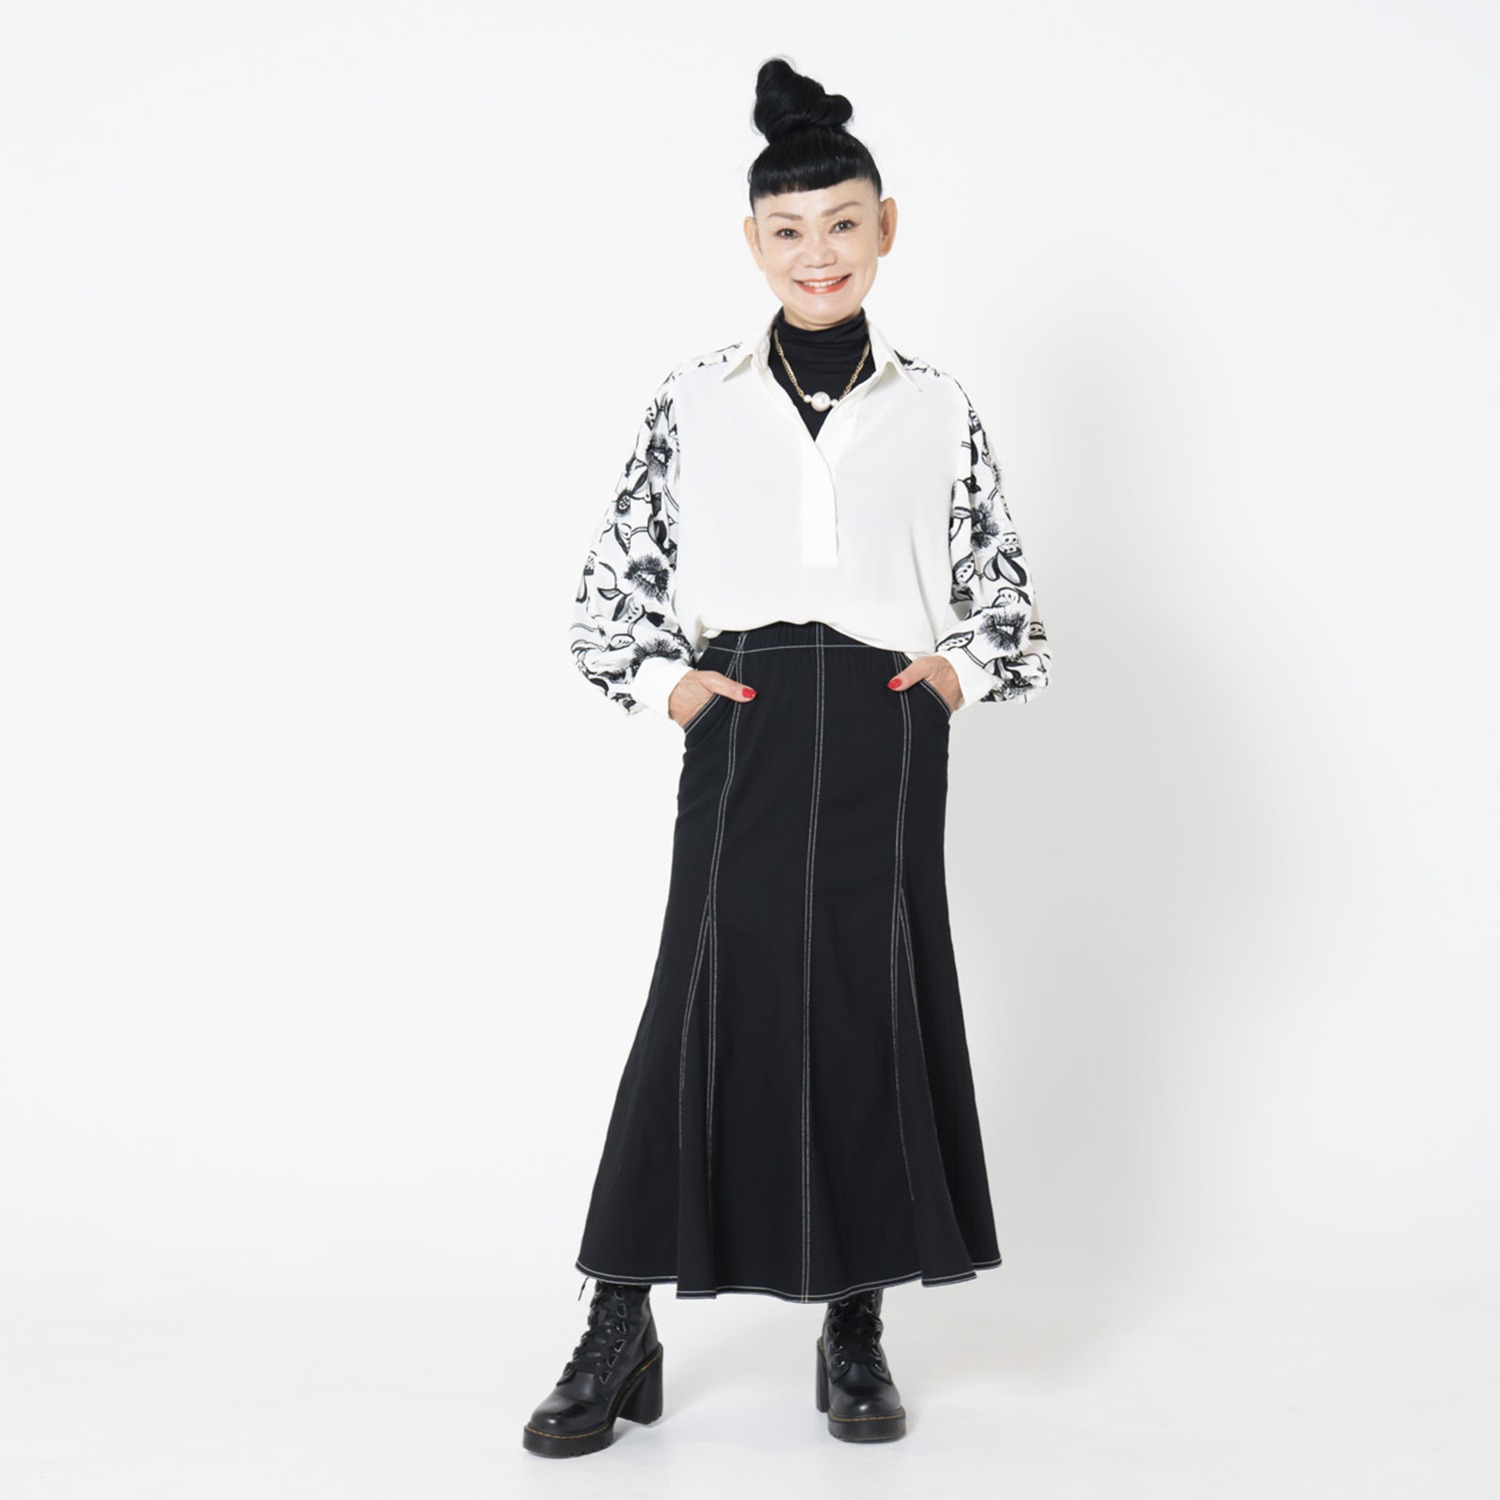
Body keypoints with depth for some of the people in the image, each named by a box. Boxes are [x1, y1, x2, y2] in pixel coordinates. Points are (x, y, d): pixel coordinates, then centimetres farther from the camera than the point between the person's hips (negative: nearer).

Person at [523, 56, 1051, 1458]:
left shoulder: (937, 410, 11)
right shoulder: (694, 403, 9)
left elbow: (1007, 597, 14)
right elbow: (609, 590, 10)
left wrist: (959, 670, -3)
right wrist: (663, 680, -5)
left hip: (885, 746, 1)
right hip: (742, 737, -1)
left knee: (878, 1010, 4)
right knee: (705, 1007, -4)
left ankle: (856, 1332, 19)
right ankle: (619, 1336, 8)